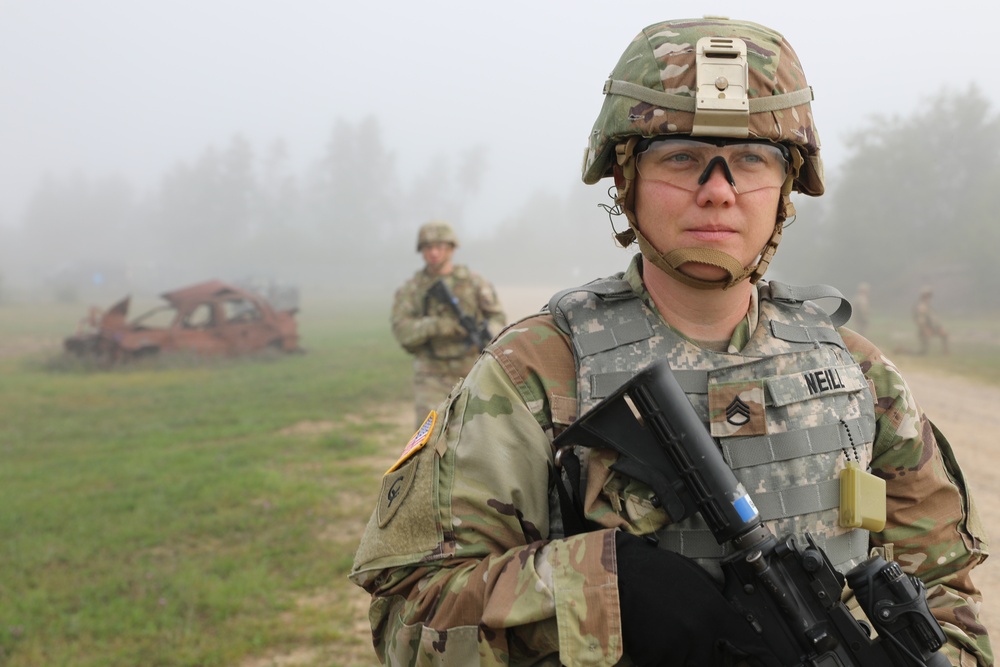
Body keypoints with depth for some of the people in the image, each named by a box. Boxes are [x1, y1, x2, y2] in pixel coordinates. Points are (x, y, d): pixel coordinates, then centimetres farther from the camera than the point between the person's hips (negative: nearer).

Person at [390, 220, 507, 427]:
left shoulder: (474, 282, 0)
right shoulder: (410, 290, -1)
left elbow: (498, 317, 0)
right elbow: (402, 330, -13)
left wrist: (486, 334, -23)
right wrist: (437, 325, -29)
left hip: (472, 371, 1)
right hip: (433, 377, -1)